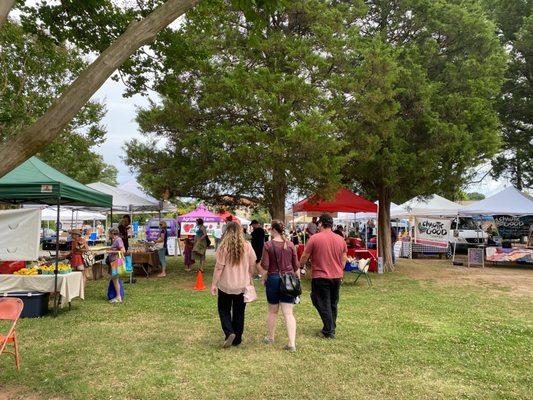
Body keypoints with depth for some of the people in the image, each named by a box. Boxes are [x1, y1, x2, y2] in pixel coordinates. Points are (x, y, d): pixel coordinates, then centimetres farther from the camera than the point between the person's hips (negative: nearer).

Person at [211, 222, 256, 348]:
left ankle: (229, 333, -4)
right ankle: (237, 340, 21)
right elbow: (252, 265, 2)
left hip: (226, 285, -2)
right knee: (239, 312, 14)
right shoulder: (247, 246, -5)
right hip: (242, 285, 3)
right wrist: (249, 278, 18)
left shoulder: (224, 247, -13)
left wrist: (214, 284, -4)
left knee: (224, 310, 15)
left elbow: (219, 267, -13)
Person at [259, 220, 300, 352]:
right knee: (288, 313, 2)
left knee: (273, 311, 16)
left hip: (273, 278, -2)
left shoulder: (268, 245, -9)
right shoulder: (290, 244, -1)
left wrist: (264, 279, 7)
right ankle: (292, 343, -4)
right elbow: (296, 265, 4)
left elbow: (265, 266, -9)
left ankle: (270, 338, 32)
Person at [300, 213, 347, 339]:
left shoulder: (314, 238, -12)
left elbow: (304, 258, -7)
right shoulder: (340, 239, 3)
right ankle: (332, 328, 26)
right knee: (333, 304, 17)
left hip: (320, 277, -5)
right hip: (337, 277, 5)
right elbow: (344, 261, 11)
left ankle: (329, 331, 7)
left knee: (323, 305, 5)